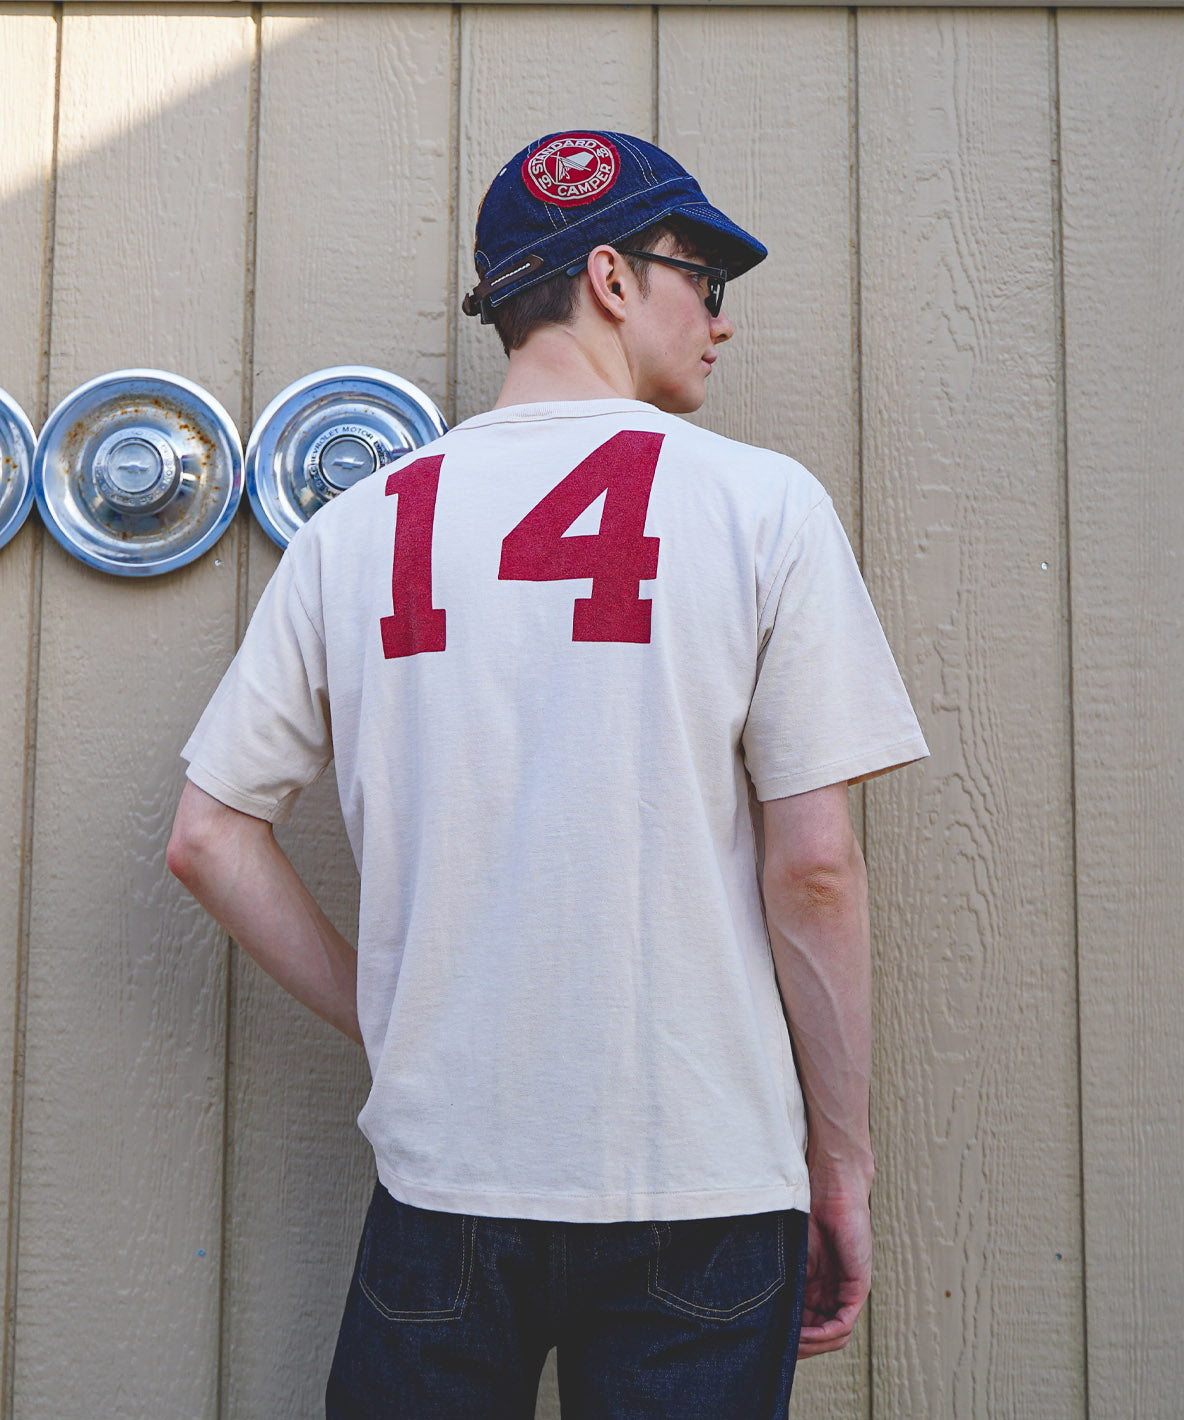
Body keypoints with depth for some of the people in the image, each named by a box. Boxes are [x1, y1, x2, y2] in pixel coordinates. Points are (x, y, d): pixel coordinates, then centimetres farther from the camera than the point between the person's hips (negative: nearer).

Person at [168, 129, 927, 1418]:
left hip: (442, 1178, 2)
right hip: (706, 1189, -2)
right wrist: (841, 1160, 1)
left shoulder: (353, 527, 3)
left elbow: (207, 839, 3)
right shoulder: (761, 503, -6)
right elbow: (813, 864, -9)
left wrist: (393, 1027, 10)